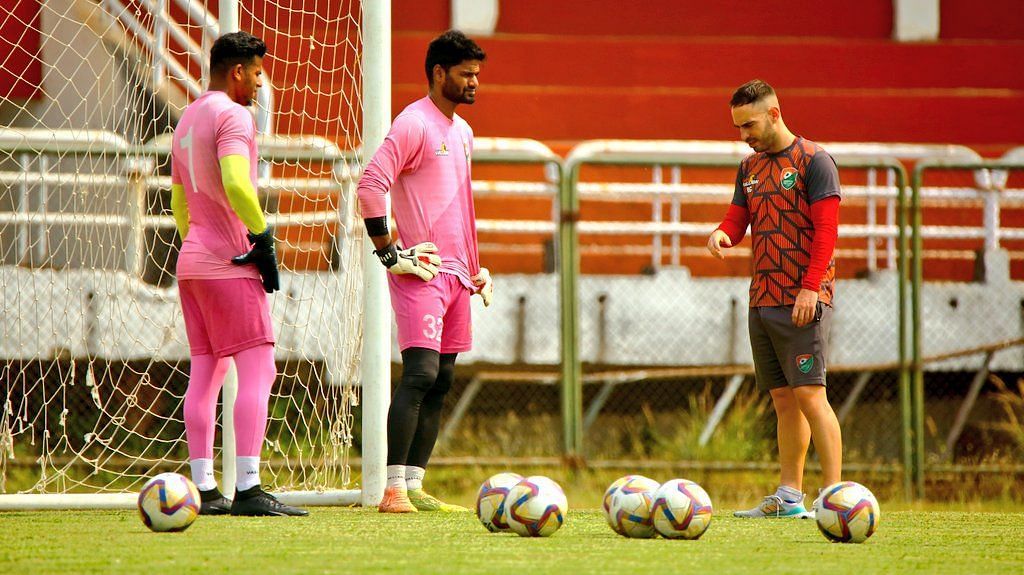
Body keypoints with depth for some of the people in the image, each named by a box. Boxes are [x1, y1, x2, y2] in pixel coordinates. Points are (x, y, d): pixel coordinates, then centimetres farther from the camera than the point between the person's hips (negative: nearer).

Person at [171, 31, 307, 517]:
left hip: (191, 261, 9)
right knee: (257, 369, -10)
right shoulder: (233, 116, -11)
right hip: (231, 265, -9)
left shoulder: (187, 120, 18)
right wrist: (263, 237, -17)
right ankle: (247, 490, -17)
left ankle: (204, 490, 8)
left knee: (205, 374, 9)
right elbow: (236, 184, -26)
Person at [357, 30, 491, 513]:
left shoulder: (462, 132, 19)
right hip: (421, 271, -9)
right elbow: (370, 184, -17)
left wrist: (474, 267, 23)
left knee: (441, 380, 7)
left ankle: (413, 487, 10)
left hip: (456, 273, 9)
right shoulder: (413, 124, -9)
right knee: (421, 372, -17)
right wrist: (389, 252, -18)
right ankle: (394, 490, -20)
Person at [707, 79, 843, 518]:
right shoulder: (750, 167, 17)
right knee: (783, 399, 9)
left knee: (809, 394, -12)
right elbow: (738, 217, 18)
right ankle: (789, 497, 12)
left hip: (803, 301, -7)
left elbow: (826, 228, -11)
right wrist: (722, 234, -7)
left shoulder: (813, 161, -6)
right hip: (762, 300, 7)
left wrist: (810, 288, -19)